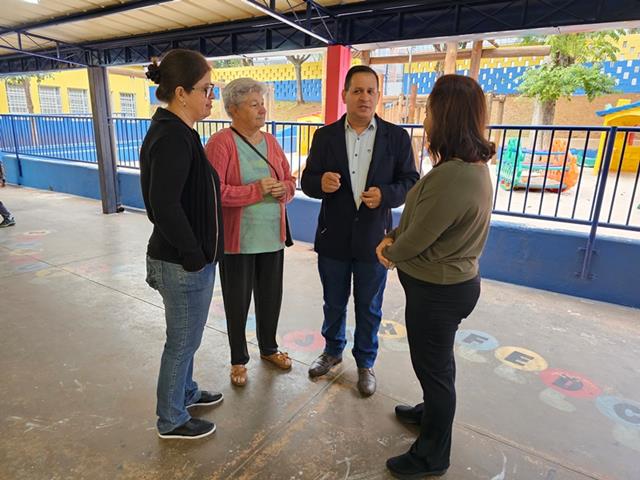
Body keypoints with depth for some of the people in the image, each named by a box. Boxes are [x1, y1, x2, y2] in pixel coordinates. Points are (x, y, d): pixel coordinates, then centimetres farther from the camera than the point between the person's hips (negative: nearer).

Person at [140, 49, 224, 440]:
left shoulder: (174, 131, 9)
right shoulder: (173, 137, -21)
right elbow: (165, 207, -27)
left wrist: (195, 254, 13)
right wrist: (194, 256, -17)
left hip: (185, 259, 9)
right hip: (184, 264, -9)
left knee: (184, 338, 25)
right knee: (183, 341, 9)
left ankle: (185, 393, 46)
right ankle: (172, 420, 31)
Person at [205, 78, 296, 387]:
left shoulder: (270, 141, 9)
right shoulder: (221, 142, -11)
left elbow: (290, 181, 13)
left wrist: (284, 189, -10)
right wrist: (256, 190, -21)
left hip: (273, 236, 6)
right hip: (237, 240, -5)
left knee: (271, 297, 17)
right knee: (237, 302, 10)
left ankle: (268, 348, 41)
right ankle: (239, 360, 32)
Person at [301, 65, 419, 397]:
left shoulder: (396, 137, -1)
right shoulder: (325, 136, 1)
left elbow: (410, 181, -1)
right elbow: (307, 180, 1)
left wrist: (386, 194, -21)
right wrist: (321, 182, -23)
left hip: (373, 238, -1)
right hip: (333, 237, 1)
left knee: (369, 307, 13)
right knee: (333, 303, 18)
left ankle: (365, 362, 35)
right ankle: (333, 350, 42)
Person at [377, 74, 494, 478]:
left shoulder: (452, 176, -31)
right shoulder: (472, 164, 2)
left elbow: (417, 239, -21)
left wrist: (391, 253, -1)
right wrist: (393, 238, 0)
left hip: (437, 289, -9)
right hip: (452, 280, 9)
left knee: (433, 365, 10)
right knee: (438, 359, 28)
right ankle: (434, 411, 53)